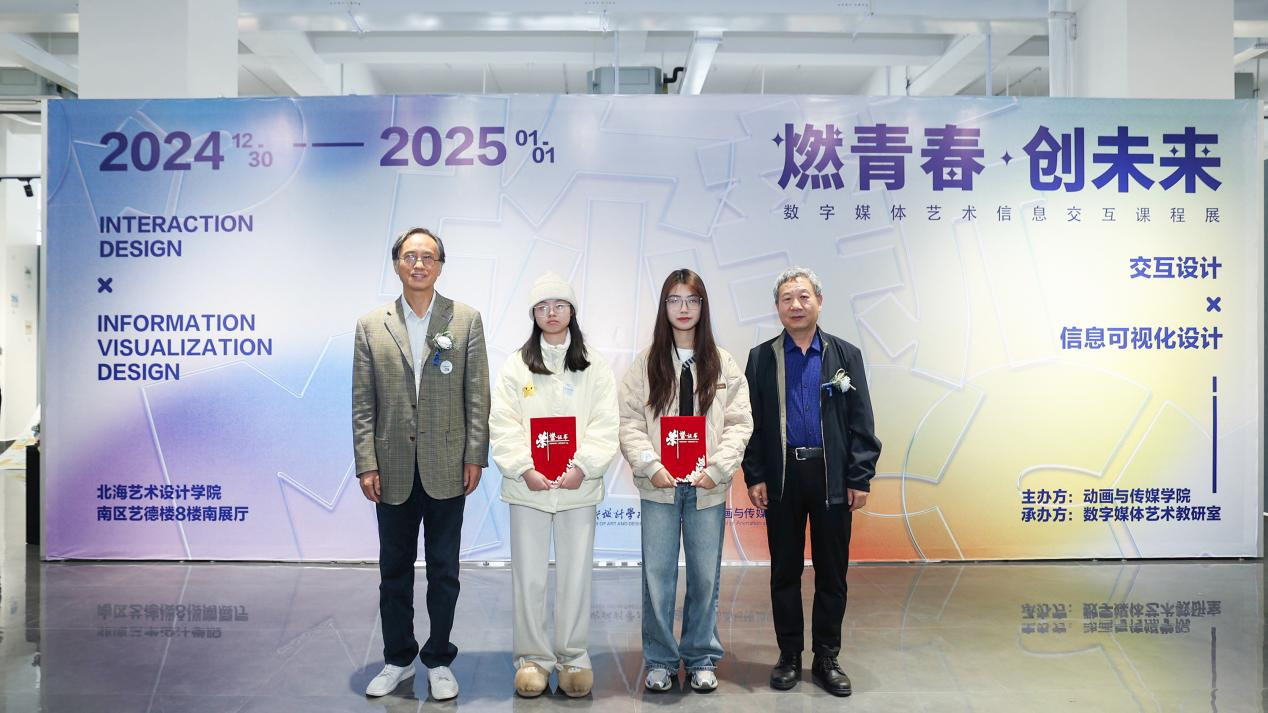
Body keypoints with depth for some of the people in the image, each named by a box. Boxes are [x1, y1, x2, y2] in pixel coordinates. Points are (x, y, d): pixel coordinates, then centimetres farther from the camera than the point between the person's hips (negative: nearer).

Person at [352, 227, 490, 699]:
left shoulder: (466, 320, 1)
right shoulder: (371, 326, 3)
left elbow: (477, 395, -1)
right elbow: (362, 404, 1)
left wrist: (475, 457, -5)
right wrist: (366, 465, -4)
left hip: (446, 469, -1)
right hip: (394, 470, 1)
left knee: (443, 571, 10)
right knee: (394, 570, 14)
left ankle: (439, 660, 25)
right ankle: (398, 659, 30)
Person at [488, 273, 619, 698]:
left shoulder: (595, 367, 6)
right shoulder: (516, 366, 5)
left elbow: (605, 425, -1)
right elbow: (503, 425, -2)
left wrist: (583, 467, -15)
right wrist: (525, 469, -14)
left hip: (578, 486, 0)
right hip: (527, 486, 0)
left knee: (576, 576, 5)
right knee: (528, 577, 4)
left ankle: (573, 658, 19)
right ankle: (532, 658, 19)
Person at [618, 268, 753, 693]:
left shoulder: (723, 365, 5)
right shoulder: (646, 363, 3)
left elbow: (739, 423, 1)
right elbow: (629, 422, -2)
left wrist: (717, 468, -11)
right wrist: (650, 466, -14)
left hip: (707, 487, 1)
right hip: (659, 486, 0)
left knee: (705, 577, 8)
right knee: (658, 576, 5)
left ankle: (702, 658, 24)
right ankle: (660, 661, 19)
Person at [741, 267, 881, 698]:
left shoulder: (845, 355, 4)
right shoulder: (762, 357, 5)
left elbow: (861, 423, 3)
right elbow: (752, 421, 4)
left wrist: (860, 478, -3)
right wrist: (754, 477, -3)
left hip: (833, 478, 0)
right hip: (781, 475, 0)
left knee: (832, 572, 7)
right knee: (785, 570, 8)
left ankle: (827, 658, 21)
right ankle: (789, 655, 22)